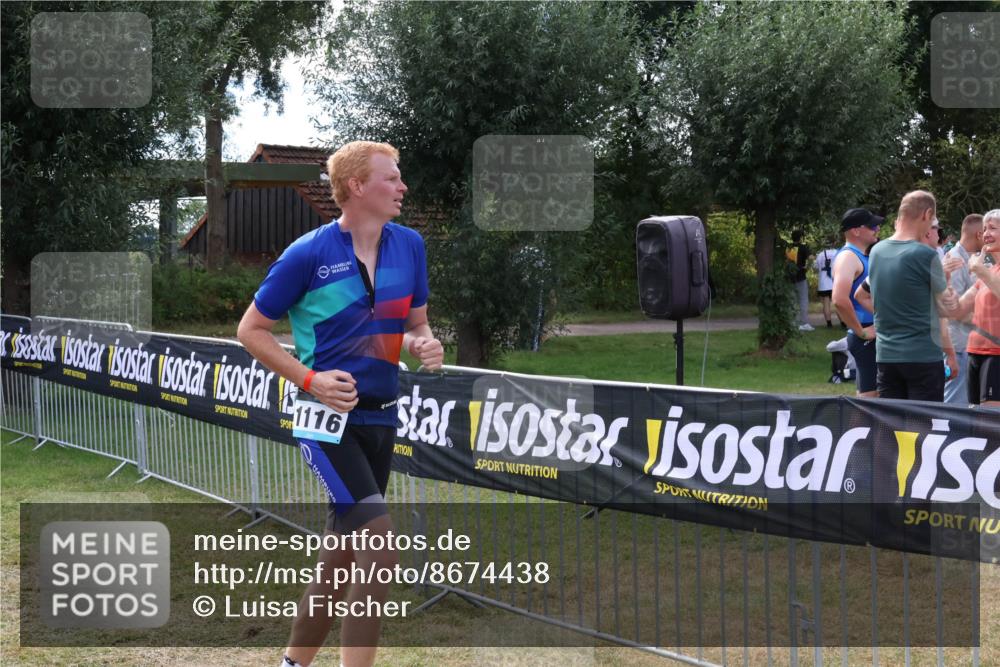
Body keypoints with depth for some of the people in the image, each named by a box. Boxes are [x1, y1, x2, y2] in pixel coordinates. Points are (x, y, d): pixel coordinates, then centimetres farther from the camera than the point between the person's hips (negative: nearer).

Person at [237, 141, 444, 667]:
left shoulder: (409, 245, 4)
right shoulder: (309, 253, -12)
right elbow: (251, 330, -3)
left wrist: (424, 344, -6)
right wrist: (310, 378, -14)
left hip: (381, 420, 6)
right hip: (328, 419, -6)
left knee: (342, 555, 15)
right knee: (381, 554, -16)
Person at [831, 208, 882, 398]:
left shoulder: (863, 256, 17)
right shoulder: (848, 257, -14)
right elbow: (839, 299, -28)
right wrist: (861, 331, -20)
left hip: (875, 335, 10)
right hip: (867, 338, -10)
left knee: (867, 393, 13)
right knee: (869, 395, -11)